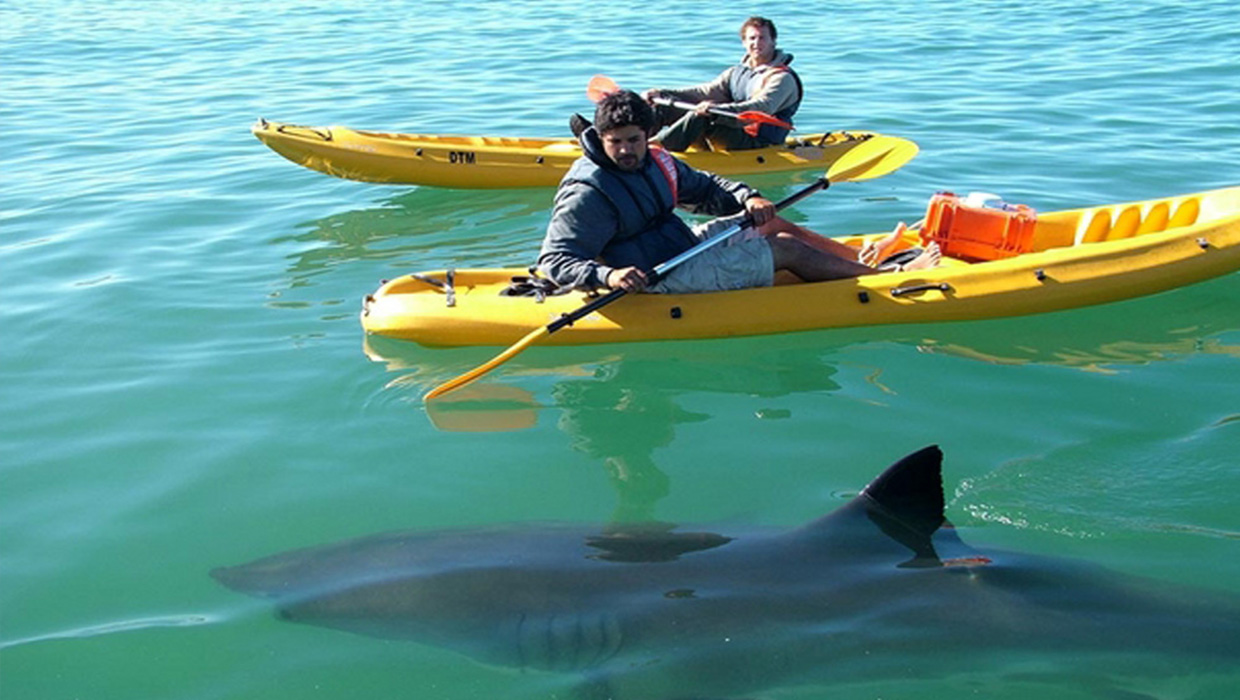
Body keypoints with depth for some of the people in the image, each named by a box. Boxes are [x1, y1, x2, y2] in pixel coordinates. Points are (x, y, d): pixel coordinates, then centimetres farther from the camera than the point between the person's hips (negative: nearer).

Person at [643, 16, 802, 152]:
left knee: (701, 117, -32)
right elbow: (706, 92, 11)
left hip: (760, 145, -8)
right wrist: (662, 93, -3)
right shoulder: (737, 73, 18)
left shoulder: (783, 77, -8)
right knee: (665, 105, -5)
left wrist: (717, 109, -41)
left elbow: (763, 107, -25)